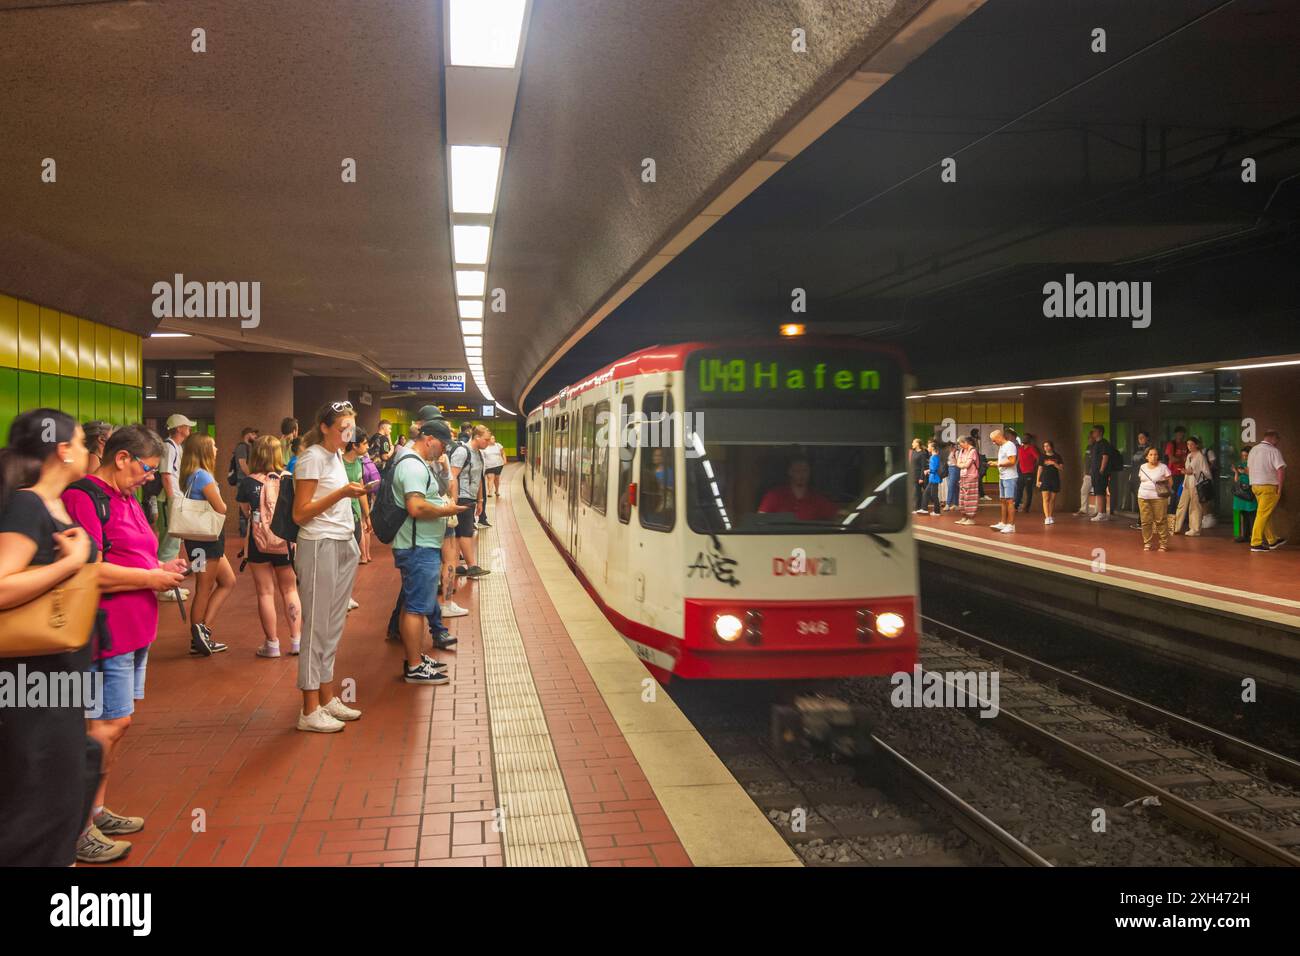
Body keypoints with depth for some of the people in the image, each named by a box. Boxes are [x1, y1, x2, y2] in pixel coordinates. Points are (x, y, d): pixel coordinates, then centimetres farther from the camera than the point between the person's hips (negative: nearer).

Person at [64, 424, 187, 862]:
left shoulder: (125, 499, 17)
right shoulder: (84, 497, -14)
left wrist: (161, 566, 8)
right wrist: (152, 578, -15)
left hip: (133, 629, 10)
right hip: (106, 633, -10)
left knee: (118, 723, 15)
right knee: (108, 725, -6)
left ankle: (97, 810, 27)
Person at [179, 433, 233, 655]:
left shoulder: (191, 476, 11)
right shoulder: (203, 476, -18)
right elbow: (221, 508, -18)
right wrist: (220, 502, 2)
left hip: (208, 539, 9)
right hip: (206, 539, -9)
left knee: (228, 582, 15)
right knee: (204, 589, 0)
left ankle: (203, 632, 14)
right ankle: (199, 637, 7)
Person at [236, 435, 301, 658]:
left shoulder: (248, 481, -8)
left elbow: (246, 510, 0)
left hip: (258, 543, -1)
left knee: (266, 593, 6)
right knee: (289, 590, 14)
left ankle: (272, 643, 10)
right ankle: (296, 640, 15)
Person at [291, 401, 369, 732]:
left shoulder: (336, 456, 16)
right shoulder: (312, 458, -10)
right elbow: (300, 514, -15)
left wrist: (354, 492, 8)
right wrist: (341, 493, -20)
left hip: (344, 546, 9)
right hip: (320, 547, -9)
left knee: (334, 627, 12)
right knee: (316, 627, -5)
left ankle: (327, 699, 20)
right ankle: (310, 711, 0)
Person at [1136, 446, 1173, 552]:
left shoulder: (1163, 467, 0)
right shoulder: (1142, 467, 11)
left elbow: (1170, 481, 2)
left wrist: (1165, 490, -10)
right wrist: (1145, 489, 7)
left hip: (1159, 498, -4)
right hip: (1143, 497, 4)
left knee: (1161, 521, -5)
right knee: (1145, 521, 3)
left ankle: (1163, 544, 2)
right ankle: (1147, 543, 12)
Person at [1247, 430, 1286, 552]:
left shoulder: (1253, 450, 11)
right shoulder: (1273, 451, -12)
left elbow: (1248, 468, 19)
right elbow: (1281, 470, -19)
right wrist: (1280, 488, -12)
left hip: (1255, 486, 8)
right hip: (1269, 487, -8)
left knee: (1267, 514, 18)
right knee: (1262, 515, -5)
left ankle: (1272, 540, 27)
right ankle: (1255, 543, -4)